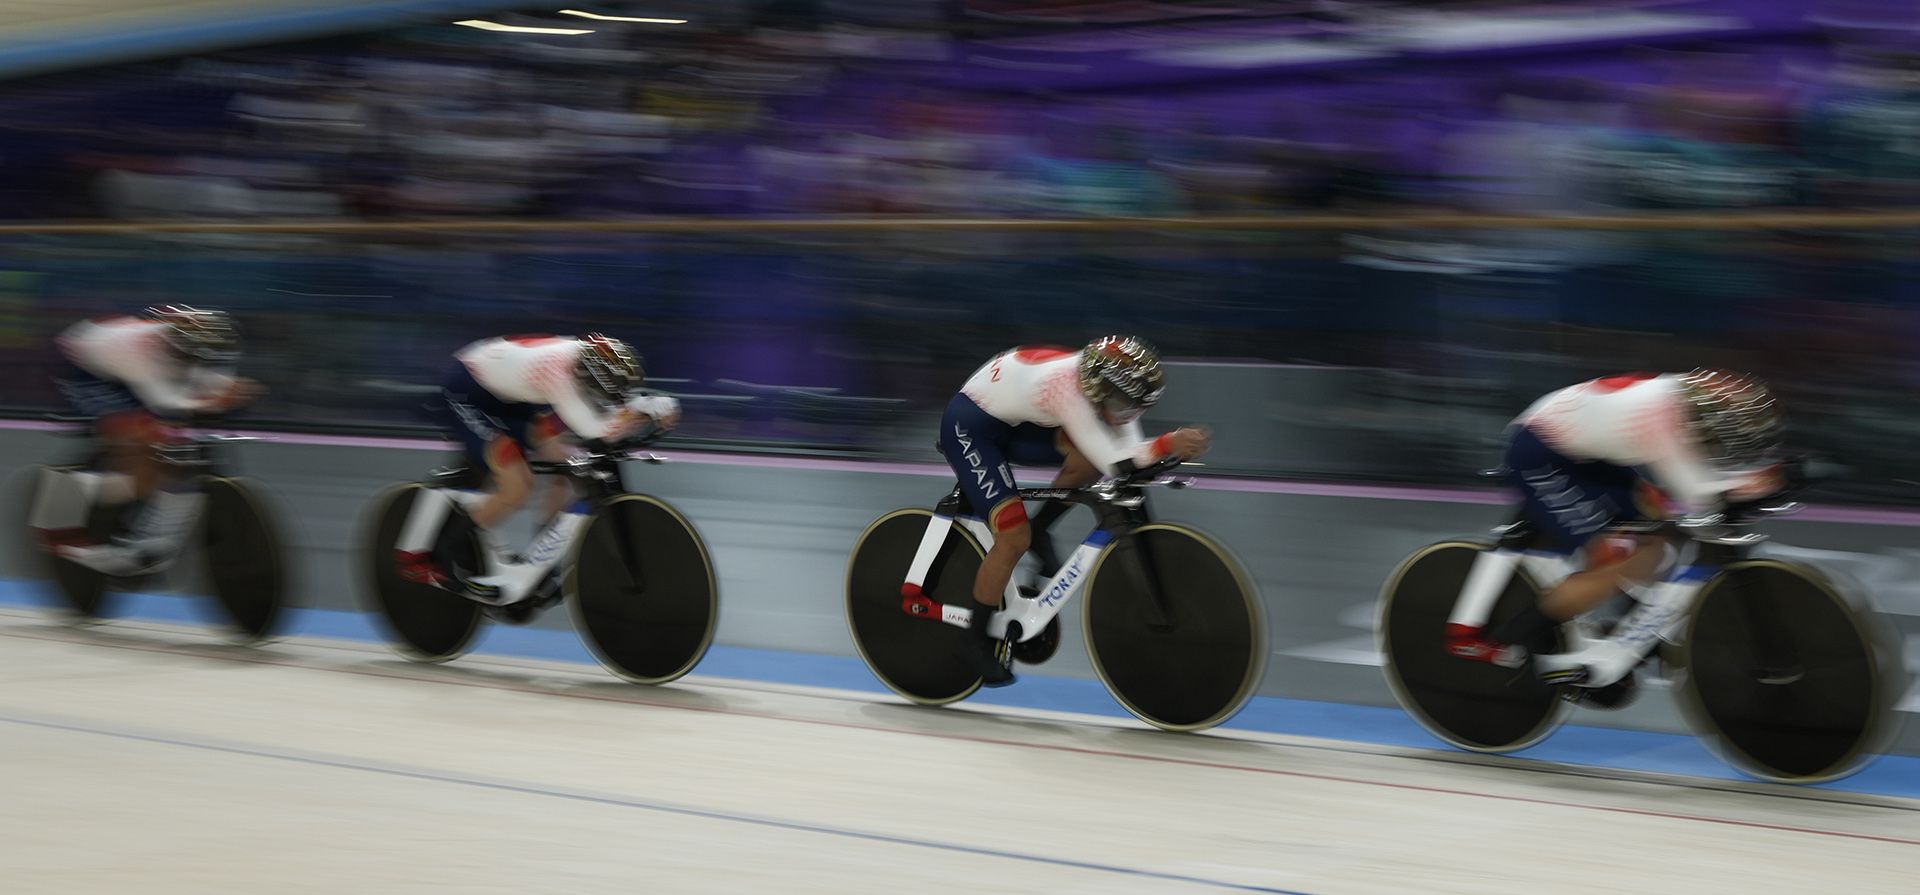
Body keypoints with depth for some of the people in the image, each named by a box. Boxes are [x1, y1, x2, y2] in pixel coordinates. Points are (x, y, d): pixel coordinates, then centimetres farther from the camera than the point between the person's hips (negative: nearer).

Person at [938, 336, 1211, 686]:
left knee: (1090, 456, -16)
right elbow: (1114, 463, -41)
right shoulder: (1068, 390, -37)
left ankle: (1038, 530, 5)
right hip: (969, 427, -8)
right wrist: (1170, 443, -48)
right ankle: (978, 640, 2)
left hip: (1012, 424, 8)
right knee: (1014, 538, -15)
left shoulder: (1106, 379, -14)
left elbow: (1129, 448, -11)